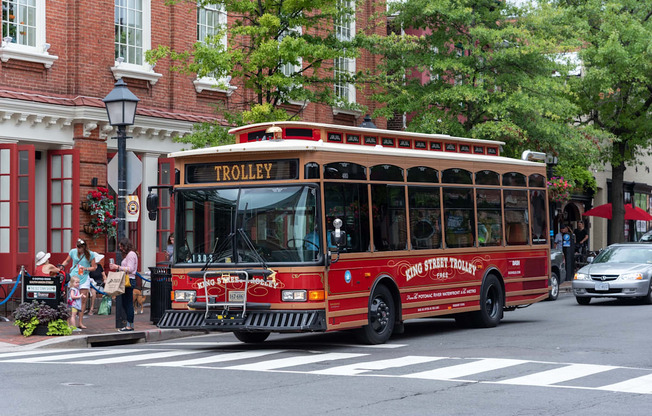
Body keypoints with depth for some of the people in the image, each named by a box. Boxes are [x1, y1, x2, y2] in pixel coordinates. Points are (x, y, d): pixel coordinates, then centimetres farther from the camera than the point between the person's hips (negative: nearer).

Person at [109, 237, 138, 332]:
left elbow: (130, 269, -18)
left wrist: (118, 267, -17)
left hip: (129, 281, -10)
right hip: (126, 281, 10)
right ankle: (130, 325, 15)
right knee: (124, 303, 11)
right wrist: (116, 268, 11)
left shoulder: (131, 254, -10)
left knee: (128, 303, -7)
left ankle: (129, 326, -5)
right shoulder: (127, 254, 20)